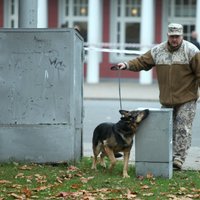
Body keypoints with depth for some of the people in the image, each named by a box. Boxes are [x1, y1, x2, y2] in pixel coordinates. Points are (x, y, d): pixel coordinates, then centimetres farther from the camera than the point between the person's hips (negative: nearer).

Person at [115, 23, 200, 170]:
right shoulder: (158, 51, 6)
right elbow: (142, 61, 5)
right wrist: (127, 65, -10)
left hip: (186, 99, -5)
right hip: (166, 100, 5)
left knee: (183, 129, -9)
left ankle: (179, 158, -10)